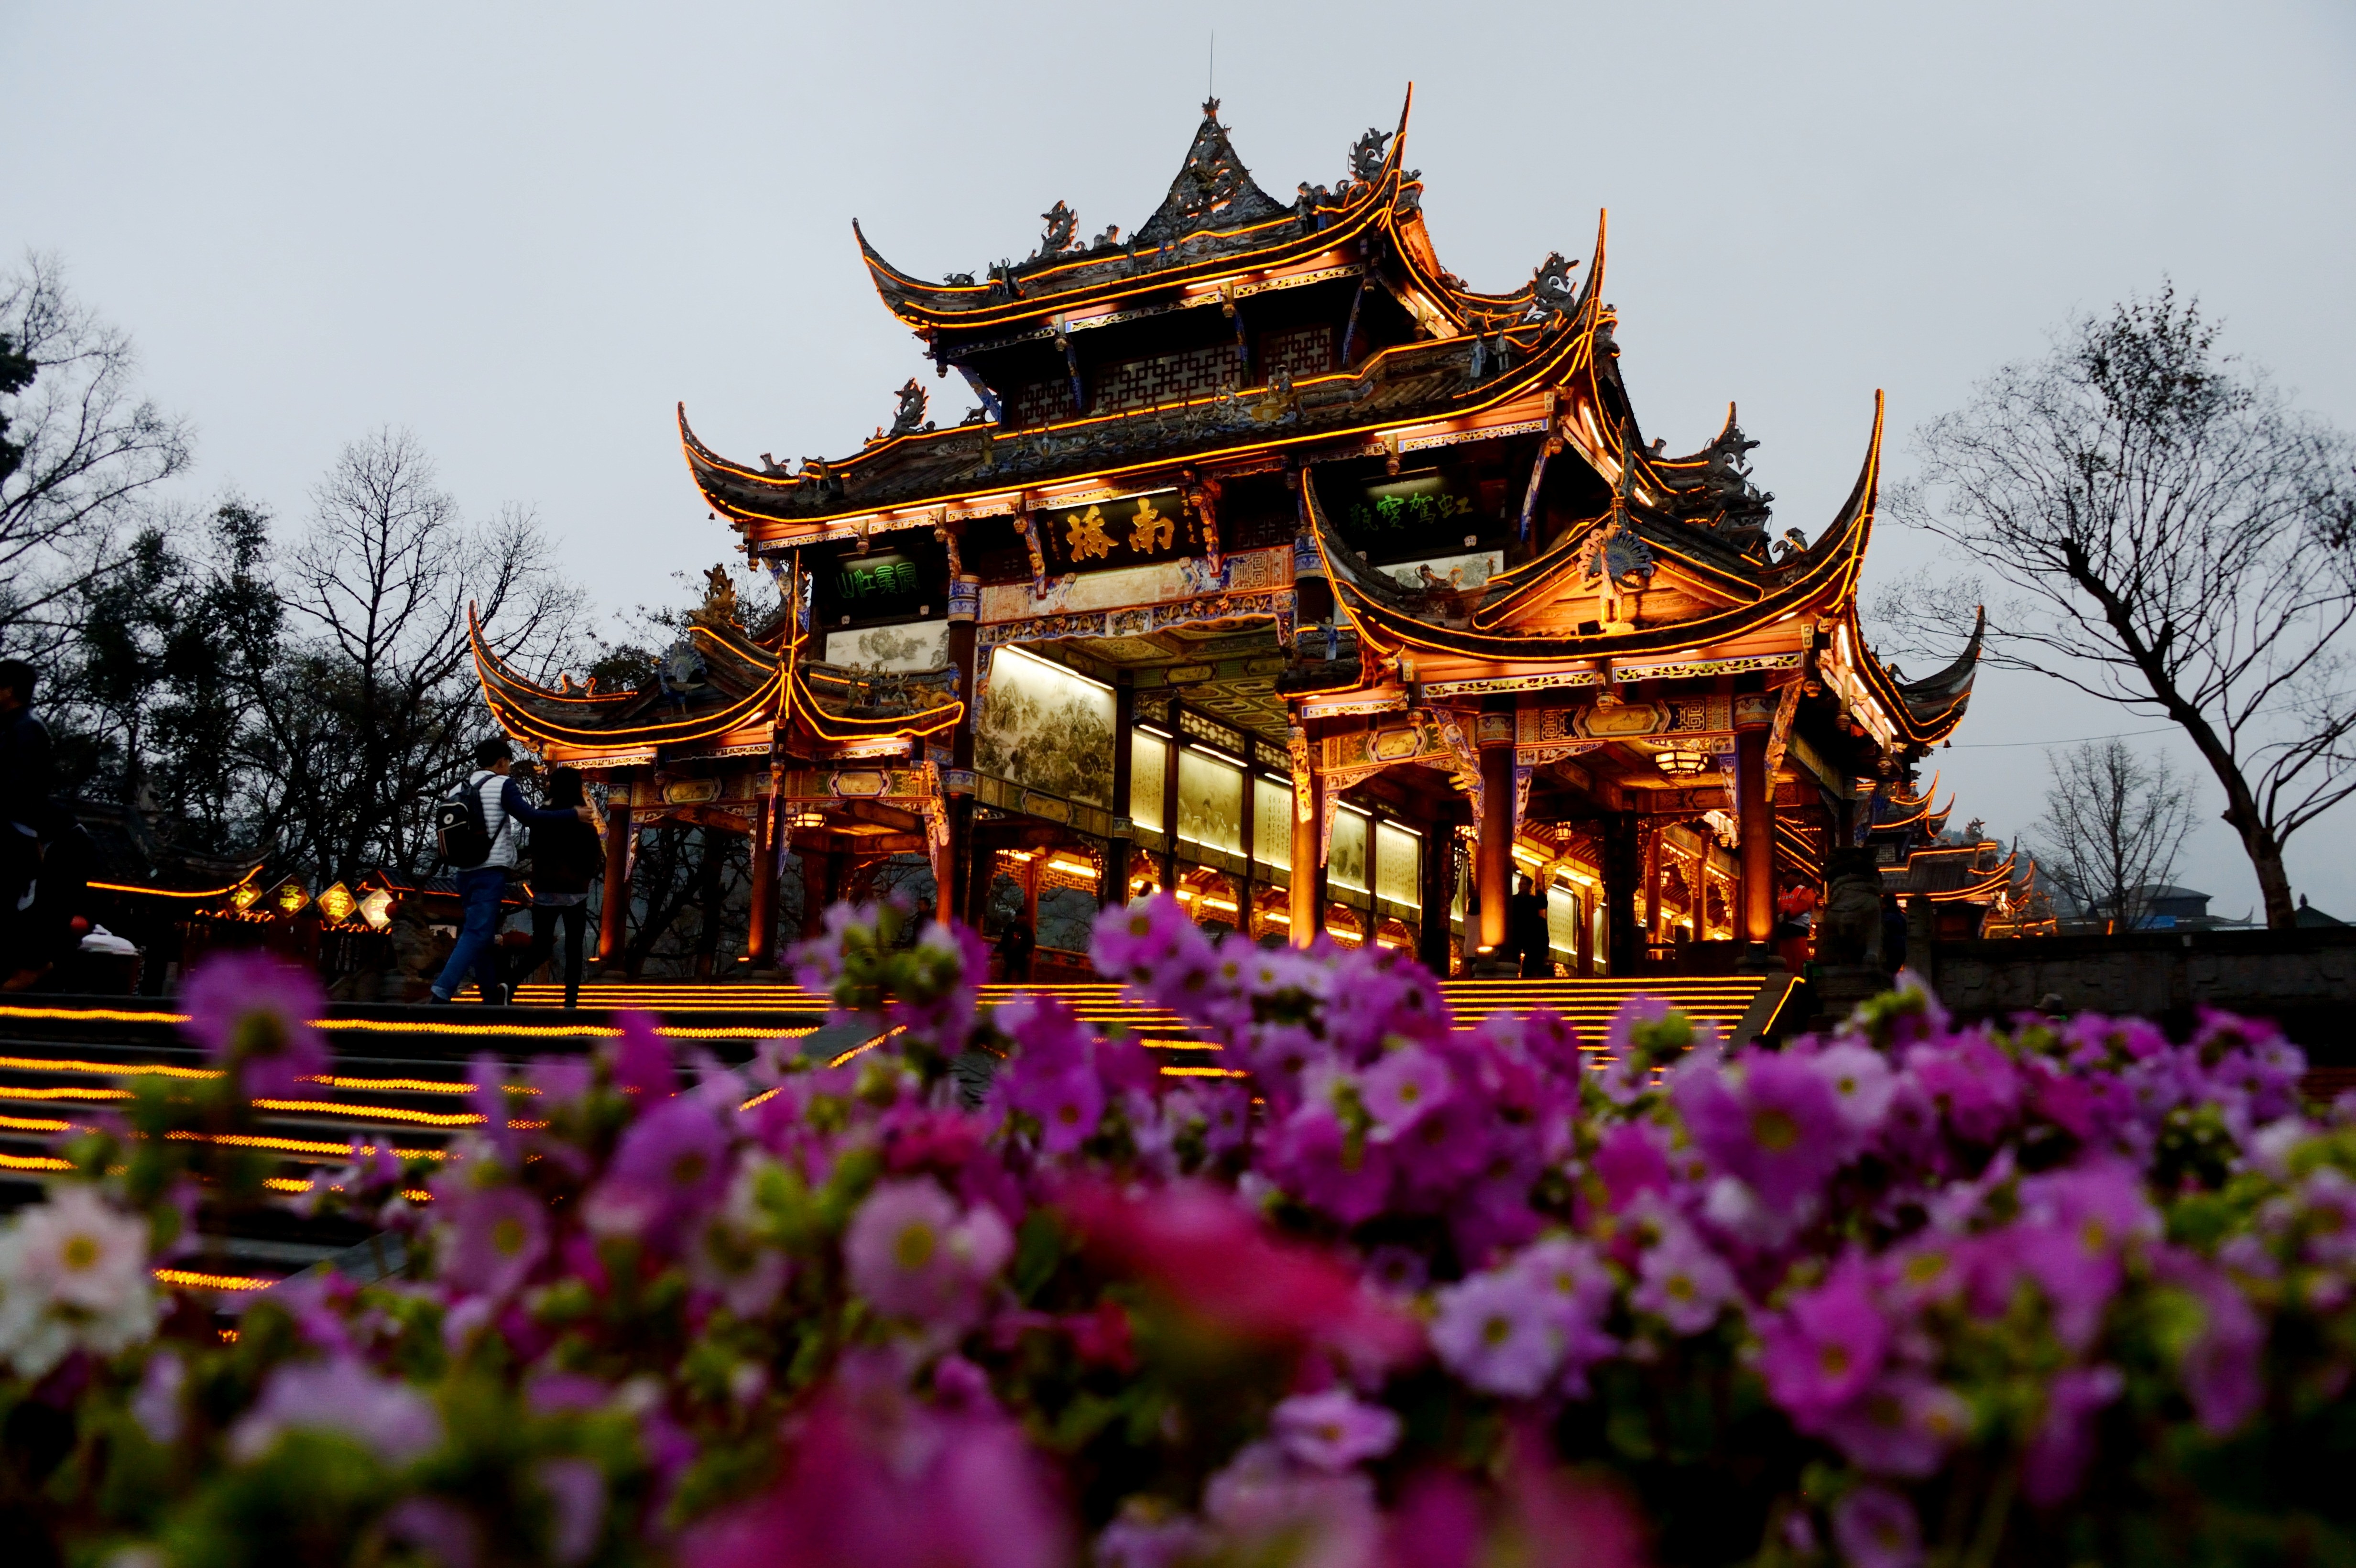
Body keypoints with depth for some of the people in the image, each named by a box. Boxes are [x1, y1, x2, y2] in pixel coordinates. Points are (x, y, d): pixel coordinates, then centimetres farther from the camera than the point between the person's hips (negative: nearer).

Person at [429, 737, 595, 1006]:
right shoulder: (502, 784, -7)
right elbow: (530, 818, -15)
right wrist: (573, 815, -8)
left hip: (466, 871, 8)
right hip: (490, 871, -8)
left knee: (481, 932, 16)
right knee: (477, 934, -12)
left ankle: (491, 993, 25)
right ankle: (441, 994, -25)